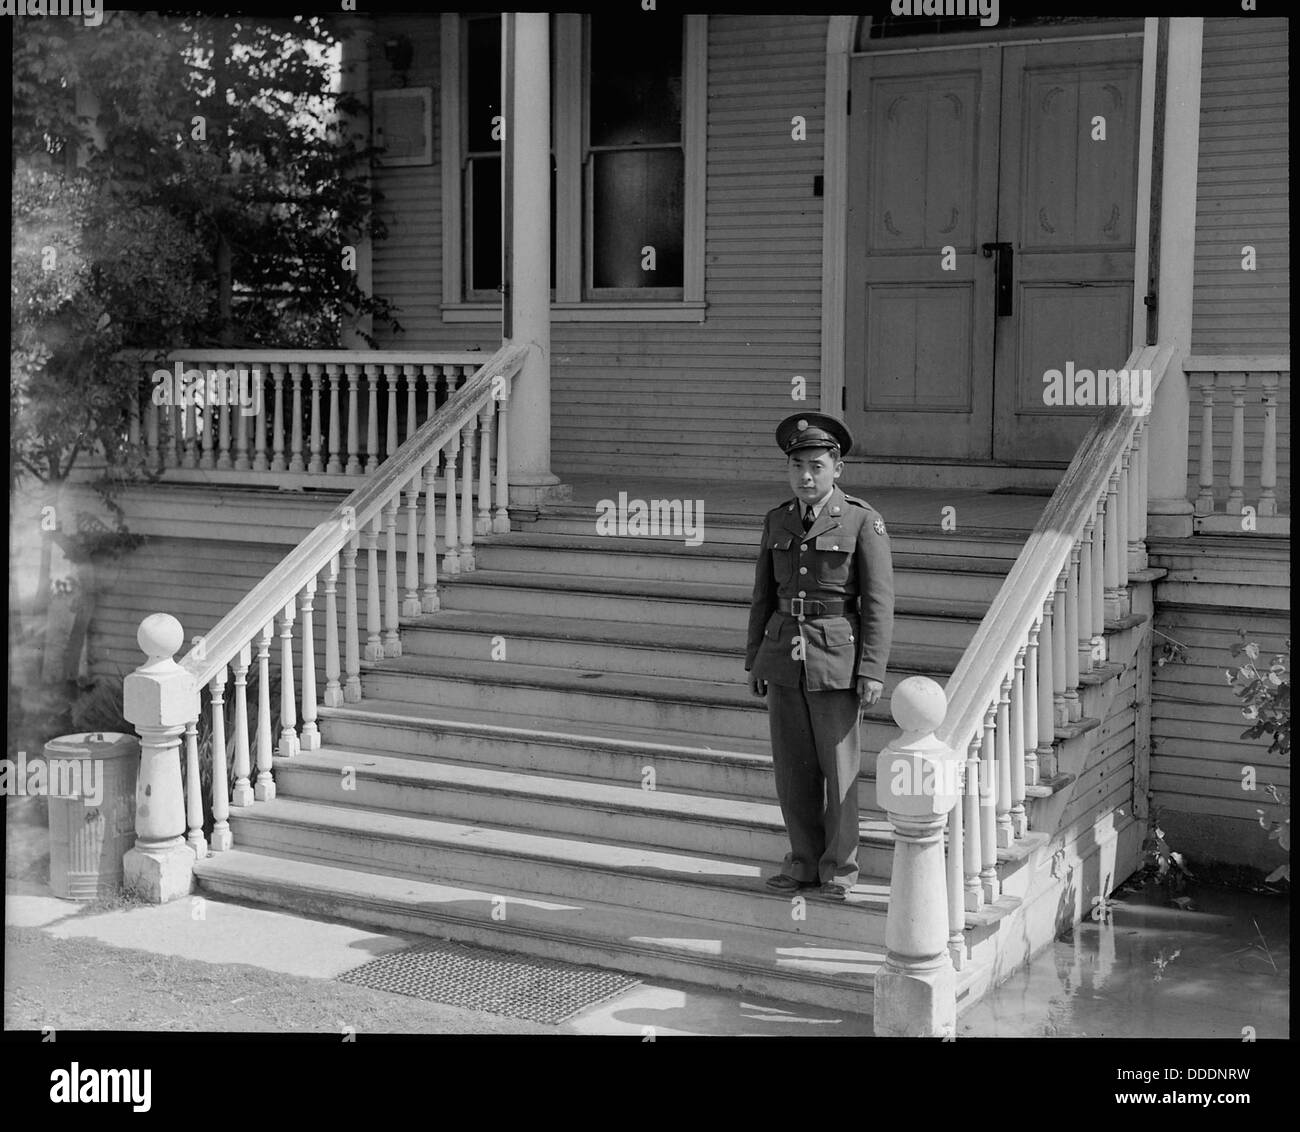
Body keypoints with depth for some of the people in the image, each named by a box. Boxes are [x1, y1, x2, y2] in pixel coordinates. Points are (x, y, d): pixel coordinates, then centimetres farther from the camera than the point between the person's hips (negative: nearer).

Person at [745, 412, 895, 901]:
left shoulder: (863, 520, -7)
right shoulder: (777, 521, 6)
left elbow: (879, 601, -8)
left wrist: (872, 671, -13)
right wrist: (755, 660, 11)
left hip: (835, 658, -4)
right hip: (783, 651, 4)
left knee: (839, 767, 4)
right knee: (792, 766, 9)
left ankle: (839, 866, 18)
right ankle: (803, 860, 23)